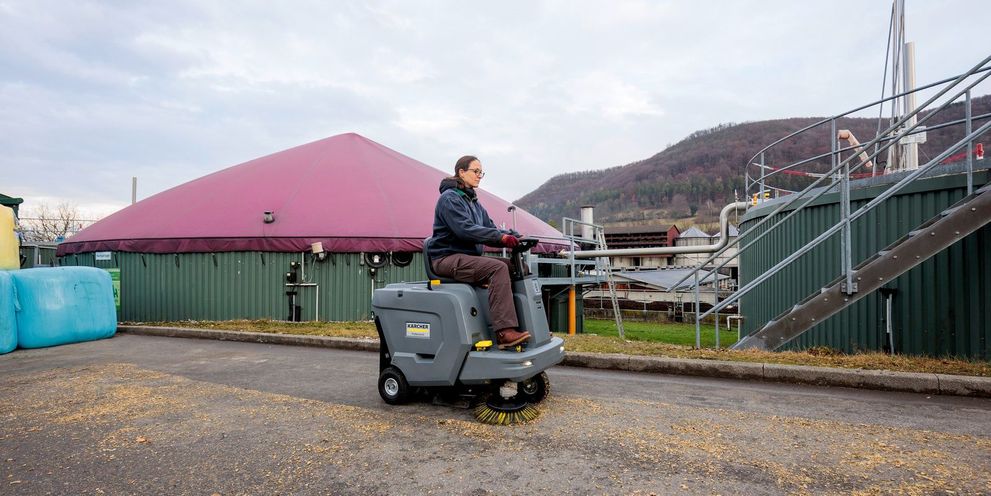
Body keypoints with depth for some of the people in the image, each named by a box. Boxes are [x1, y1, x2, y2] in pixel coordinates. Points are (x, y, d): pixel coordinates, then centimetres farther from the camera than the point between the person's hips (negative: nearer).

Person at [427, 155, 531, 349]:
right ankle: (504, 331, -34)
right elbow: (465, 229, -22)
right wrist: (501, 237, -26)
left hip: (468, 257, 9)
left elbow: (490, 228, 13)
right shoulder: (449, 198, -7)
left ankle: (525, 325, -10)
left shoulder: (473, 201, 21)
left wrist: (513, 235, -6)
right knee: (498, 268, -29)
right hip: (447, 258, -8)